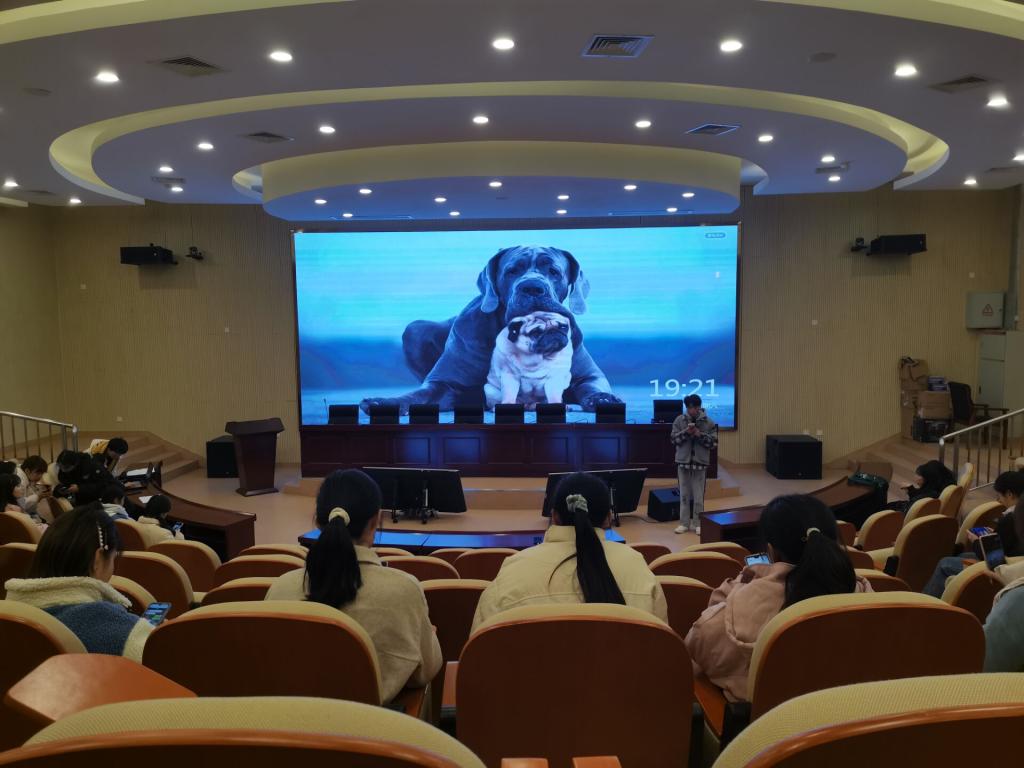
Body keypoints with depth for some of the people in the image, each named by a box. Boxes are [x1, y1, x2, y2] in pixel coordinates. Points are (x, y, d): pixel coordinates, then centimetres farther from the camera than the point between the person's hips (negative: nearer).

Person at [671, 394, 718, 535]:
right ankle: (684, 523, 15)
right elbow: (673, 439, -1)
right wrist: (685, 432, -16)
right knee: (684, 494, 7)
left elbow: (713, 442, -4)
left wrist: (700, 435, -18)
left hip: (700, 462, -1)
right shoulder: (679, 420, 1)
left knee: (698, 495, 3)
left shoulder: (708, 422, -2)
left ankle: (698, 523, 14)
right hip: (683, 461, 1)